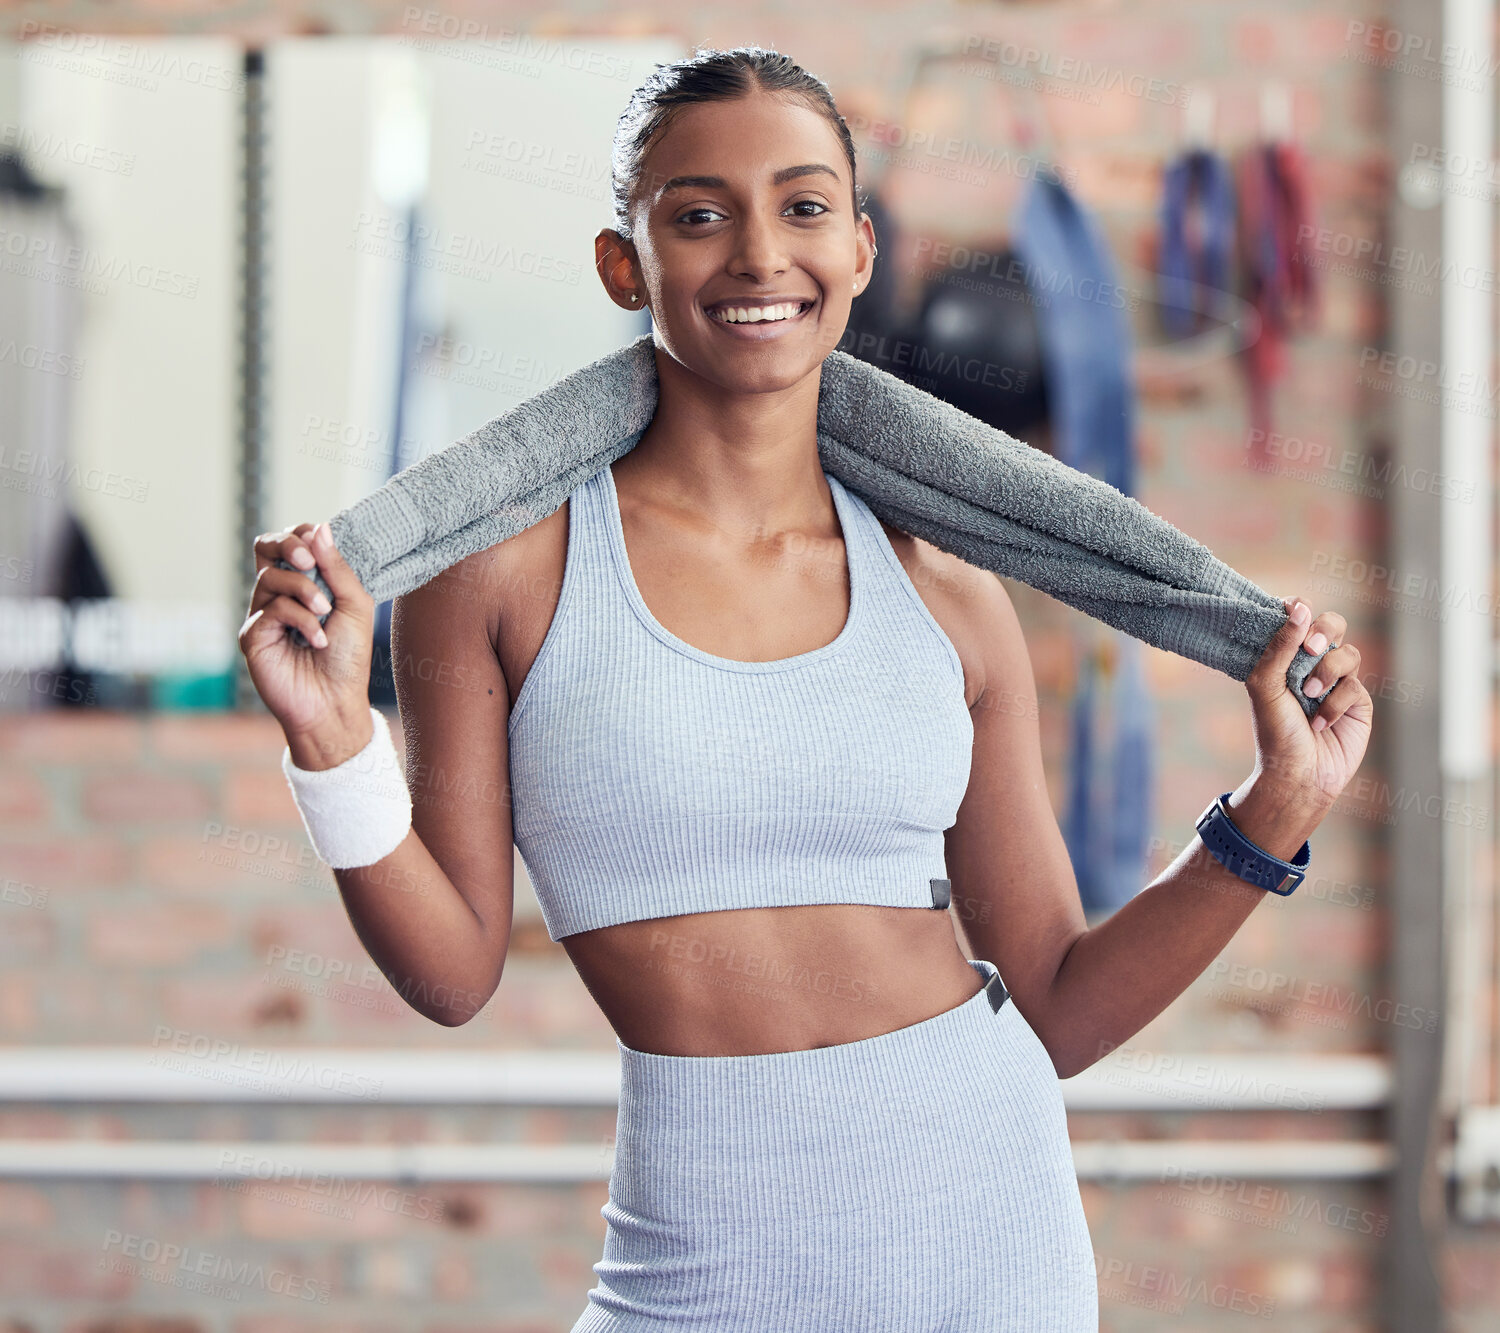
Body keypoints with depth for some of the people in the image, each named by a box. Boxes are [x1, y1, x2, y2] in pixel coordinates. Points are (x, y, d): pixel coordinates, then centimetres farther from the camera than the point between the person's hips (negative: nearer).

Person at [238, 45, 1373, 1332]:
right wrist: (336, 751, -15)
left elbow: (1057, 1011, 8)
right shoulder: (508, 558, -3)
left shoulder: (944, 595, 4)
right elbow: (456, 971, -1)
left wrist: (1276, 810, 0)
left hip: (994, 1224, 2)